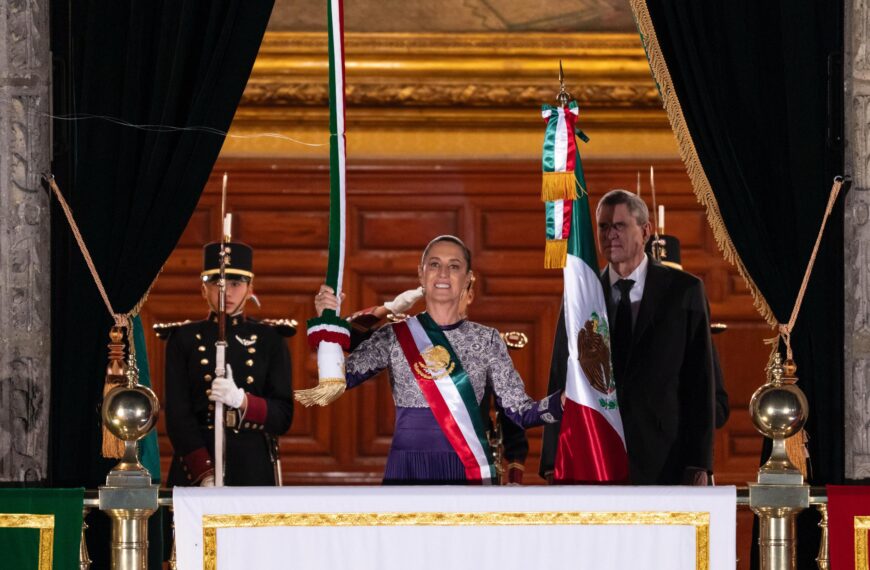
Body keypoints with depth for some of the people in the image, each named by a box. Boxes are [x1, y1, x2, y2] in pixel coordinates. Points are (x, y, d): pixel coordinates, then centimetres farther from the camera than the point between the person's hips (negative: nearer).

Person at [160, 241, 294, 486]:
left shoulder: (270, 340, 8)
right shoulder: (183, 339, 6)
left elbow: (283, 418, 4)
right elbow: (177, 414, -2)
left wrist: (241, 400, -16)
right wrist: (205, 474, -15)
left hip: (254, 467, 1)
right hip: (195, 465, -1)